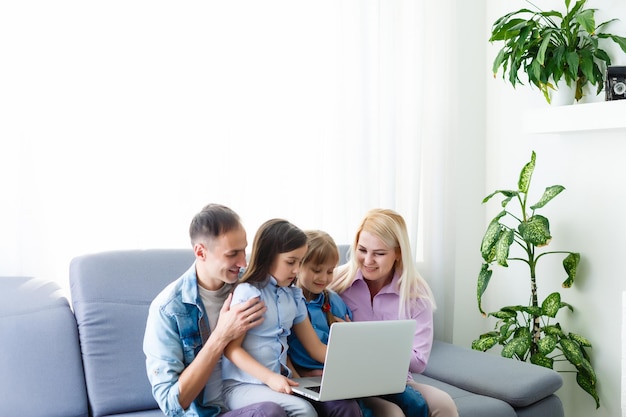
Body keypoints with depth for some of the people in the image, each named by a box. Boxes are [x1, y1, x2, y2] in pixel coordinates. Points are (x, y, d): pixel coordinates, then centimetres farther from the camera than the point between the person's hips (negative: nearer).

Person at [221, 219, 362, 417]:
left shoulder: (293, 296, 10)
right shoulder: (248, 293, -9)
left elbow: (315, 347, 13)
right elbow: (231, 348, -12)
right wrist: (270, 378, -23)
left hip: (281, 383, 6)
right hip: (242, 385, -6)